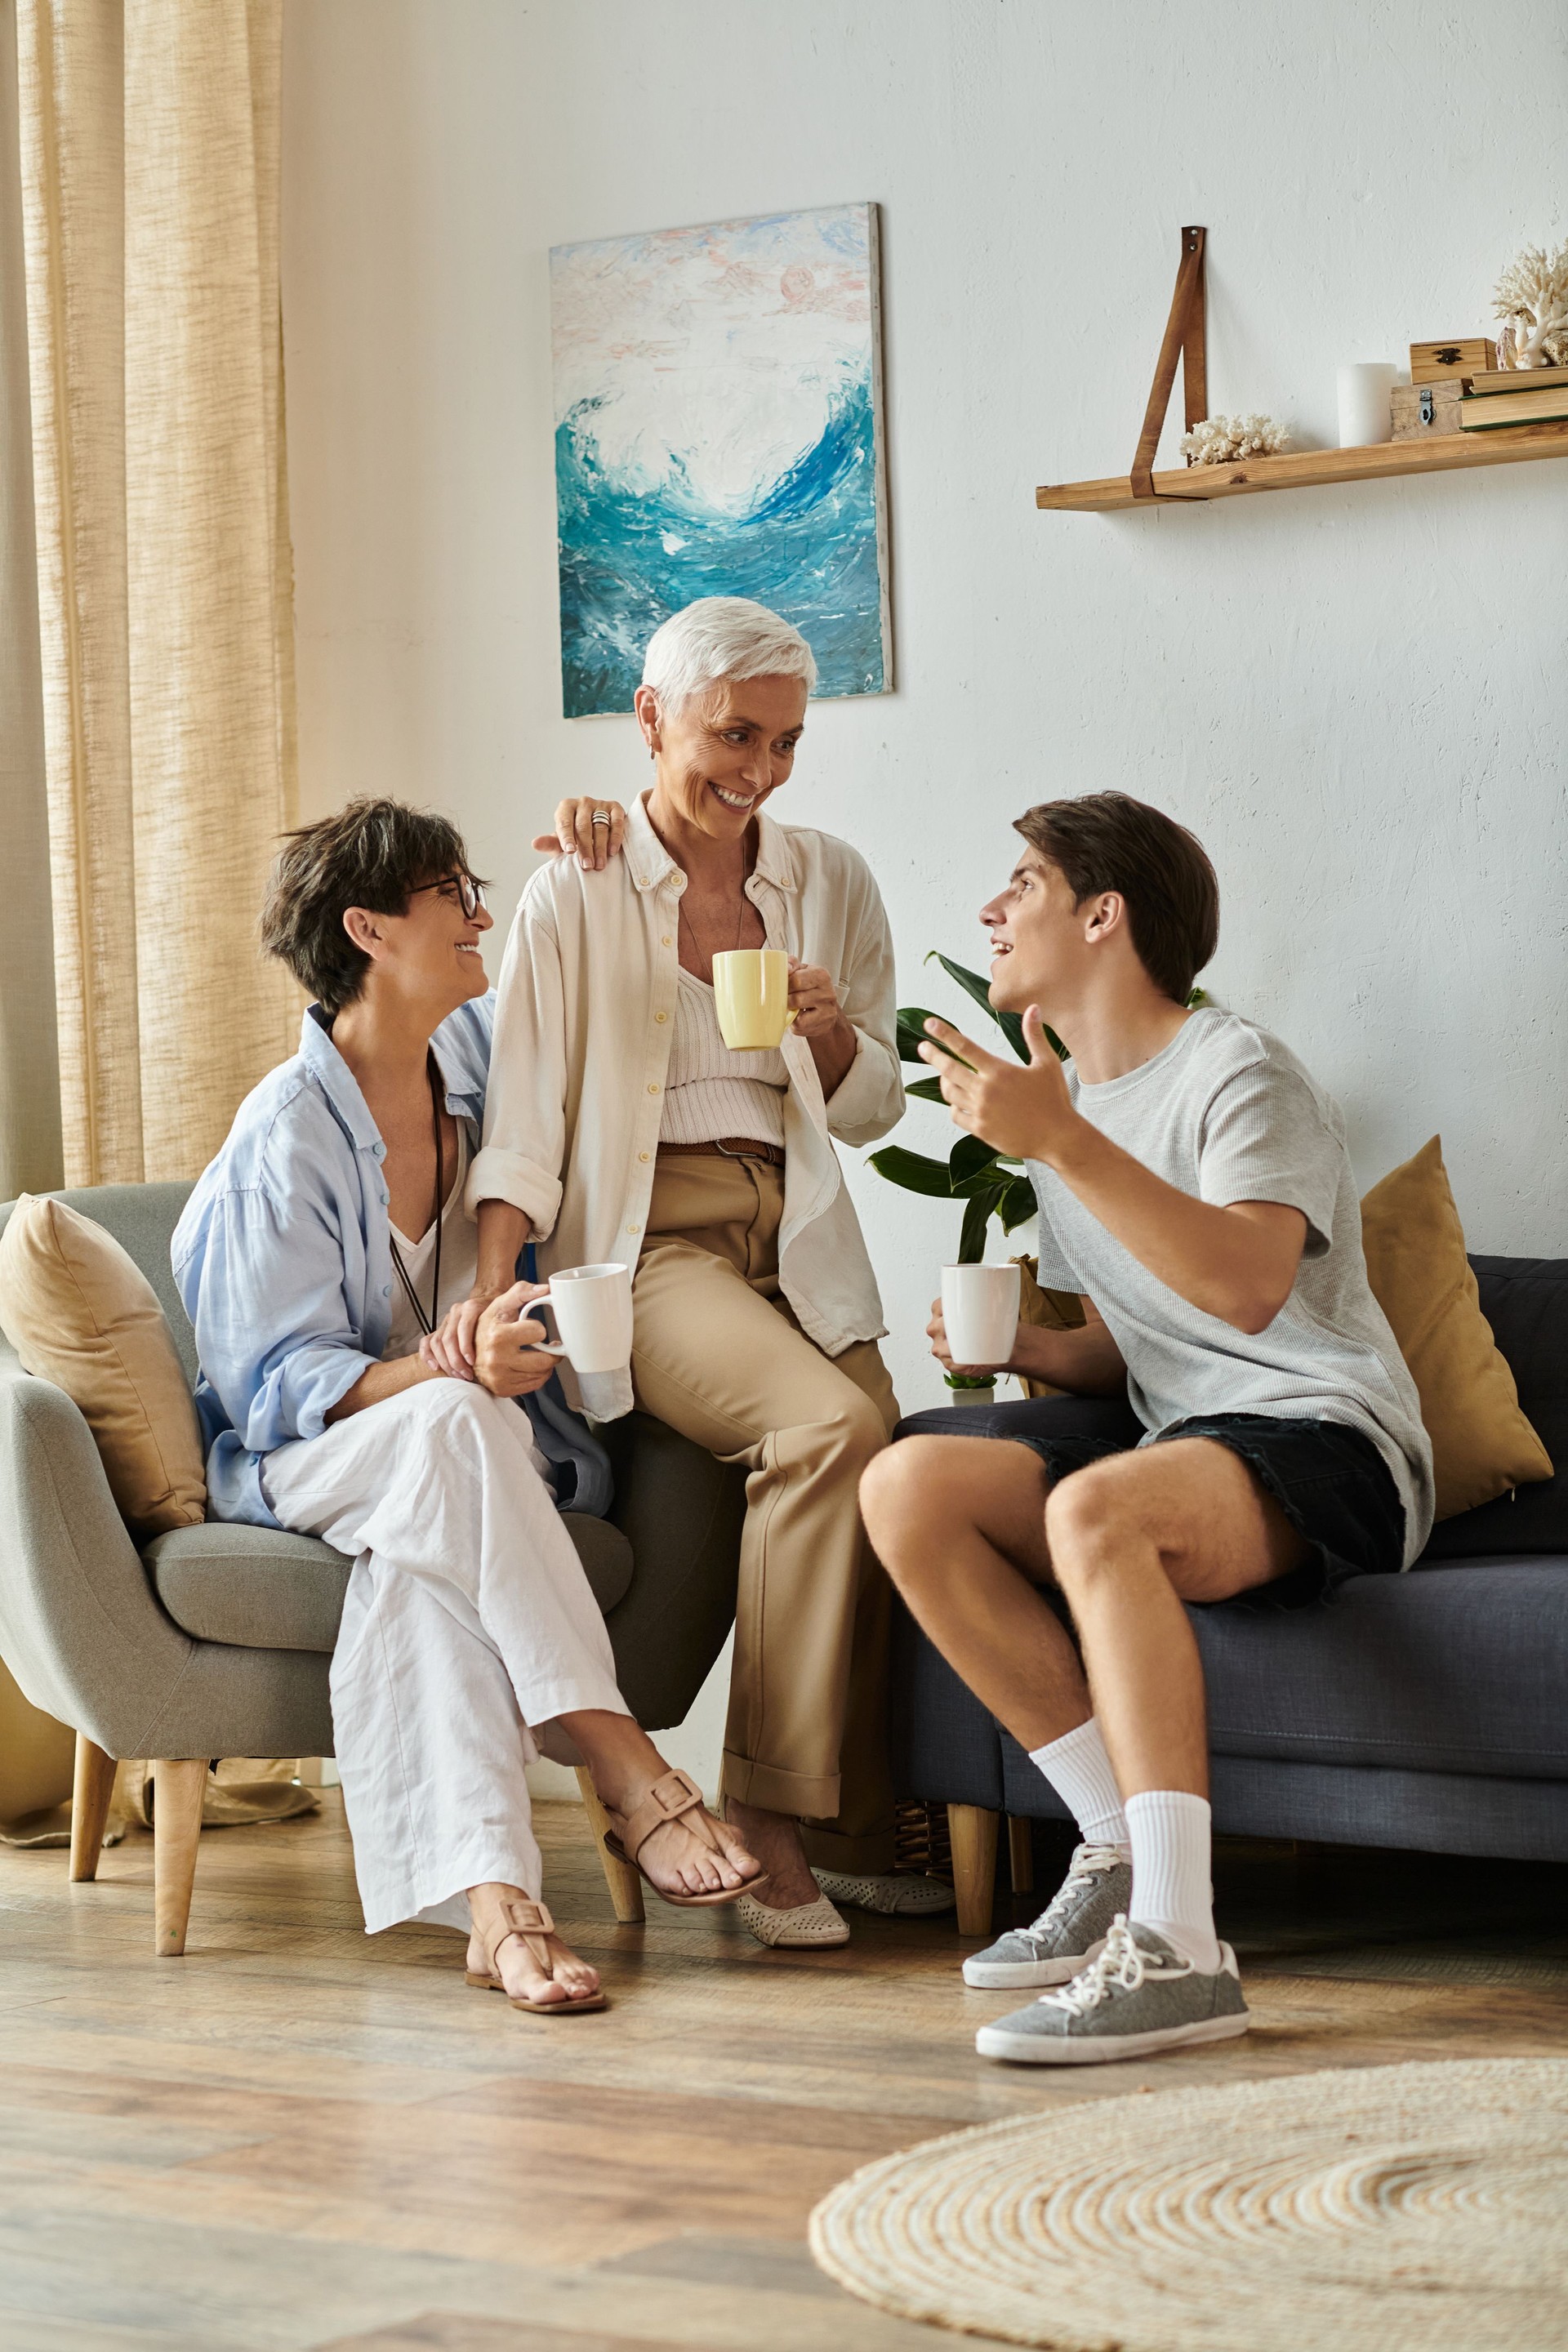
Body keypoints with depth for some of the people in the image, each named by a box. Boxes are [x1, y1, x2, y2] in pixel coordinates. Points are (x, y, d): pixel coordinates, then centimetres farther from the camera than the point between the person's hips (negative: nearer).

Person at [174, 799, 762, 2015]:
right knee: (447, 1430, -38)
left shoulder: (480, 1052, 6)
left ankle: (491, 1900, -50)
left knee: (424, 1557, -33)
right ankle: (634, 1779, -41)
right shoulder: (288, 1137, -13)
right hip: (303, 1459, -4)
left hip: (445, 1464, 4)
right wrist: (456, 1371, -33)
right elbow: (279, 1381, -16)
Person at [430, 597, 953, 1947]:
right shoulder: (578, 894, -1)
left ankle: (860, 1834, -1)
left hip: (798, 1238, 5)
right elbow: (525, 1117, -4)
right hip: (647, 1239, -5)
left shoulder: (831, 883, 11)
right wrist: (490, 1288, -19)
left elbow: (873, 1111, 15)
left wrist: (828, 1029, -7)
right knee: (834, 1428, -30)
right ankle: (769, 1820, -23)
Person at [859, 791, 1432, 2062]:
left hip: (1331, 1446, -8)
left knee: (1095, 1506, -37)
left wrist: (1064, 1143, -28)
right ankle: (1122, 1855, -13)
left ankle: (1177, 1947, -39)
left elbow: (1248, 1288, -26)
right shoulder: (1064, 1100, 18)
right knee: (908, 1484, -14)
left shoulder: (1238, 1071, -7)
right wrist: (1016, 1346, 4)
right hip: (1184, 1447, 8)